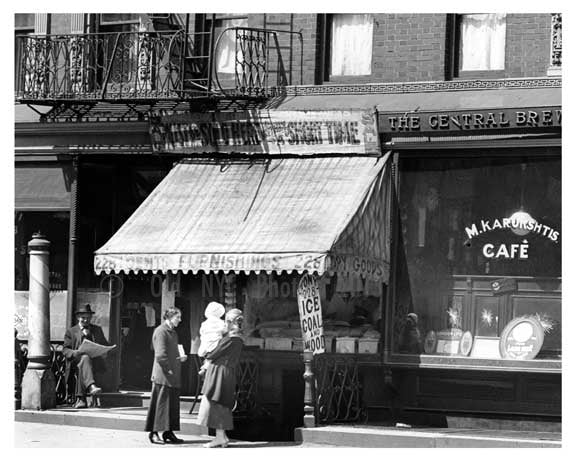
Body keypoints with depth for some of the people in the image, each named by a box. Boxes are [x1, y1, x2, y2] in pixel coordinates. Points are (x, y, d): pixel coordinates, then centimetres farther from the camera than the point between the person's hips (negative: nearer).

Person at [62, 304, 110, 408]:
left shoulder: (97, 330, 24)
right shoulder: (71, 331, 19)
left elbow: (106, 347, 17)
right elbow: (65, 350, 8)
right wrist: (75, 353, -14)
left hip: (94, 361, 1)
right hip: (76, 360, -1)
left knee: (82, 367, -35)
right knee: (85, 358, -38)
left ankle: (80, 399, -39)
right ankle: (91, 386, -60)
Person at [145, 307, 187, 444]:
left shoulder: (173, 332, 18)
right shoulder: (161, 331, -12)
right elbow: (160, 355, -17)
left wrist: (180, 358, 8)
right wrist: (168, 369, -16)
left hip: (173, 377, 9)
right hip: (162, 376, -9)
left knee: (173, 405, 9)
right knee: (161, 403, -6)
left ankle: (168, 433, 14)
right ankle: (154, 433, 0)